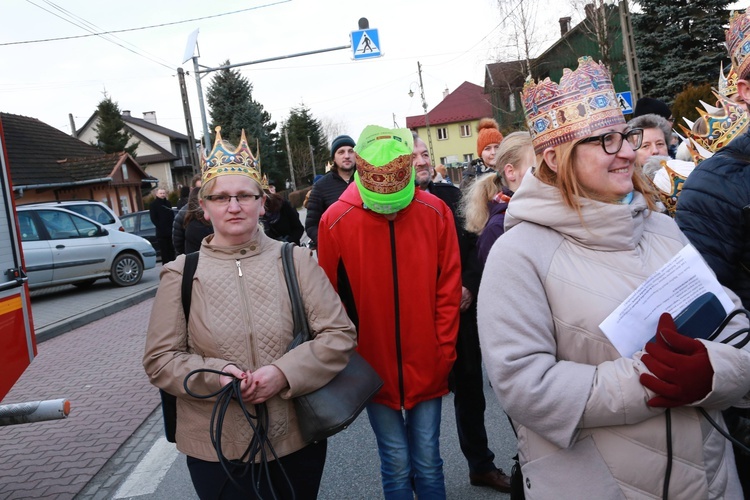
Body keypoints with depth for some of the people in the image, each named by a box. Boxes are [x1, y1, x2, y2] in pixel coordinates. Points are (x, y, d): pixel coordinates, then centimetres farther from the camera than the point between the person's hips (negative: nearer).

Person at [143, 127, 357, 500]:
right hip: (217, 448, 0)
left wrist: (283, 372, -19)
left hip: (297, 438, 1)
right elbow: (159, 359, 0)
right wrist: (215, 374, -18)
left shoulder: (295, 262, -2)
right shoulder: (181, 275, -1)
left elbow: (340, 334, -5)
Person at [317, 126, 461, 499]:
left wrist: (444, 352, -1)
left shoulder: (435, 212, -6)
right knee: (397, 464, 9)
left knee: (427, 462, 12)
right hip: (374, 369, -1)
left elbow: (448, 290, 0)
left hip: (426, 366, 1)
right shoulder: (336, 221, -10)